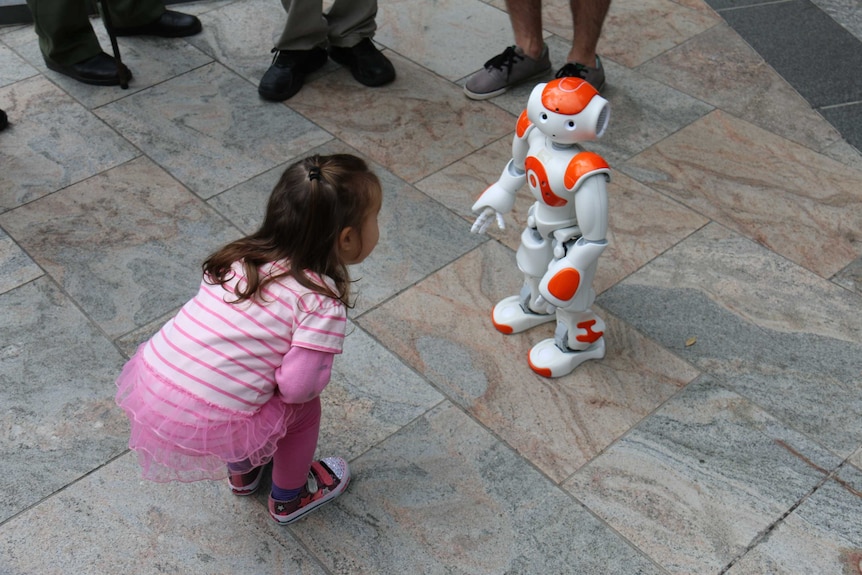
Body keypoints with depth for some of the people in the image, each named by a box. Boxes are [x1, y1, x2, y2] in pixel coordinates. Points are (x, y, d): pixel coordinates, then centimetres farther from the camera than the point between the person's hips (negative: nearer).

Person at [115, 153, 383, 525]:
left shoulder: (241, 256, 6)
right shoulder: (323, 302, -12)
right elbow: (298, 386, -15)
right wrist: (319, 375, 7)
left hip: (150, 383, 7)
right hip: (208, 426, -6)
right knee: (303, 406, 17)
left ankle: (242, 473, 54)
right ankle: (289, 498, 40)